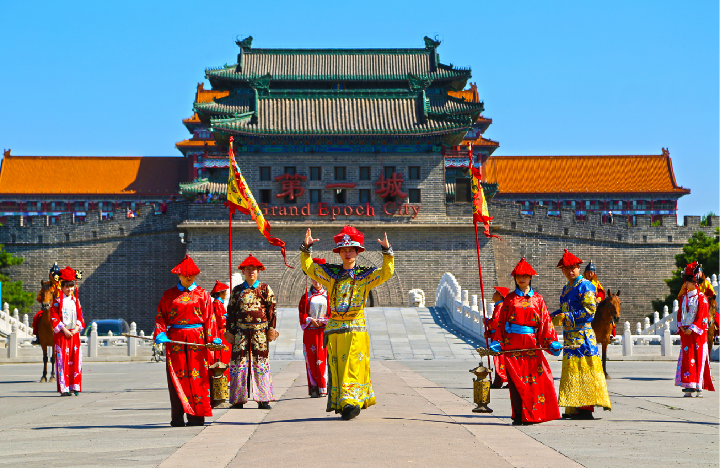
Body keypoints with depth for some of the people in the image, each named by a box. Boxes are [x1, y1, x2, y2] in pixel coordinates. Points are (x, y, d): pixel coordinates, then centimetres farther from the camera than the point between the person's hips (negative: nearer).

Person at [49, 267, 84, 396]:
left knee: (75, 360, 1)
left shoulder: (76, 301, 12)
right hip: (61, 335, -4)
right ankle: (64, 388, -5)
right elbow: (54, 318, -6)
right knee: (62, 360, -6)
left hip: (74, 334, 4)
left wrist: (77, 328, -4)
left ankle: (75, 387, 7)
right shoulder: (57, 301, -1)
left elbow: (80, 317, 13)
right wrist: (64, 330, -13)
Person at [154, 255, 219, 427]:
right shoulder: (169, 295, 10)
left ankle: (196, 416, 0)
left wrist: (212, 337, -6)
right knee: (176, 377, -2)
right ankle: (177, 418, 1)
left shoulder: (202, 294, 8)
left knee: (197, 377, -4)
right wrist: (160, 333, -8)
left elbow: (209, 317, 5)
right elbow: (160, 316, 8)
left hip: (197, 340, -1)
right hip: (175, 340, 1)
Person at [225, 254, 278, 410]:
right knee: (239, 361, -3)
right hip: (241, 331, 1)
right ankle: (238, 399, 4)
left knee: (261, 362, -2)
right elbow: (231, 312, 12)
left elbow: (272, 310, 7)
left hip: (260, 331, -1)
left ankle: (263, 399, 2)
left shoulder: (265, 289, 8)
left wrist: (271, 328, 0)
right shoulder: (237, 290, 11)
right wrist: (230, 331, 6)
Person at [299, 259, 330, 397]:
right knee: (311, 359, -3)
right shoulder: (306, 297, 12)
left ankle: (324, 388, -6)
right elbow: (302, 313, 7)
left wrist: (323, 322, -10)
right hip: (310, 332, 1)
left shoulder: (328, 296, 9)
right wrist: (310, 320, -10)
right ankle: (314, 388, 0)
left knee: (324, 359, -7)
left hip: (325, 330, -1)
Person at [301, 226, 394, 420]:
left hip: (357, 329, -2)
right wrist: (306, 248, -6)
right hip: (335, 328, 2)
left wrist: (387, 252, -16)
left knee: (354, 367, -9)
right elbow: (308, 268, 7)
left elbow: (387, 273, -5)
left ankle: (351, 402, -10)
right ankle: (339, 403, 9)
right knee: (336, 367, 2)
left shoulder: (365, 275, 7)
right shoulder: (331, 274, 12)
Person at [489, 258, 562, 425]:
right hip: (512, 344, 0)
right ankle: (519, 416, -1)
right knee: (515, 380, -5)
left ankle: (532, 415, 0)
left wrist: (551, 342, -3)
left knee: (535, 378, -7)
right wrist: (497, 342, 0)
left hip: (531, 345, 0)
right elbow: (501, 322, 10)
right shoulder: (509, 299, 11)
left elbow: (545, 322, 8)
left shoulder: (538, 299, 11)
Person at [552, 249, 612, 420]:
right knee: (572, 370, 8)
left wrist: (567, 316, -18)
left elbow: (590, 310, -16)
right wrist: (554, 317, 9)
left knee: (584, 370, -10)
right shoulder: (567, 288, 19)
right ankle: (574, 408, 10)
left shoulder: (585, 286, -8)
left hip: (583, 334, -9)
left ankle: (586, 408, -10)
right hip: (571, 335, 9)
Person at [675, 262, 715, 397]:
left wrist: (692, 329, -15)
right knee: (687, 358, 1)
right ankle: (689, 387, 2)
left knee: (698, 358, -6)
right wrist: (681, 326, -1)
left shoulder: (701, 298, -4)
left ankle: (699, 387, -5)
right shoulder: (684, 298, 14)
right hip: (685, 332, 6)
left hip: (698, 333, -6)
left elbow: (702, 316, -10)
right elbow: (679, 313, 16)